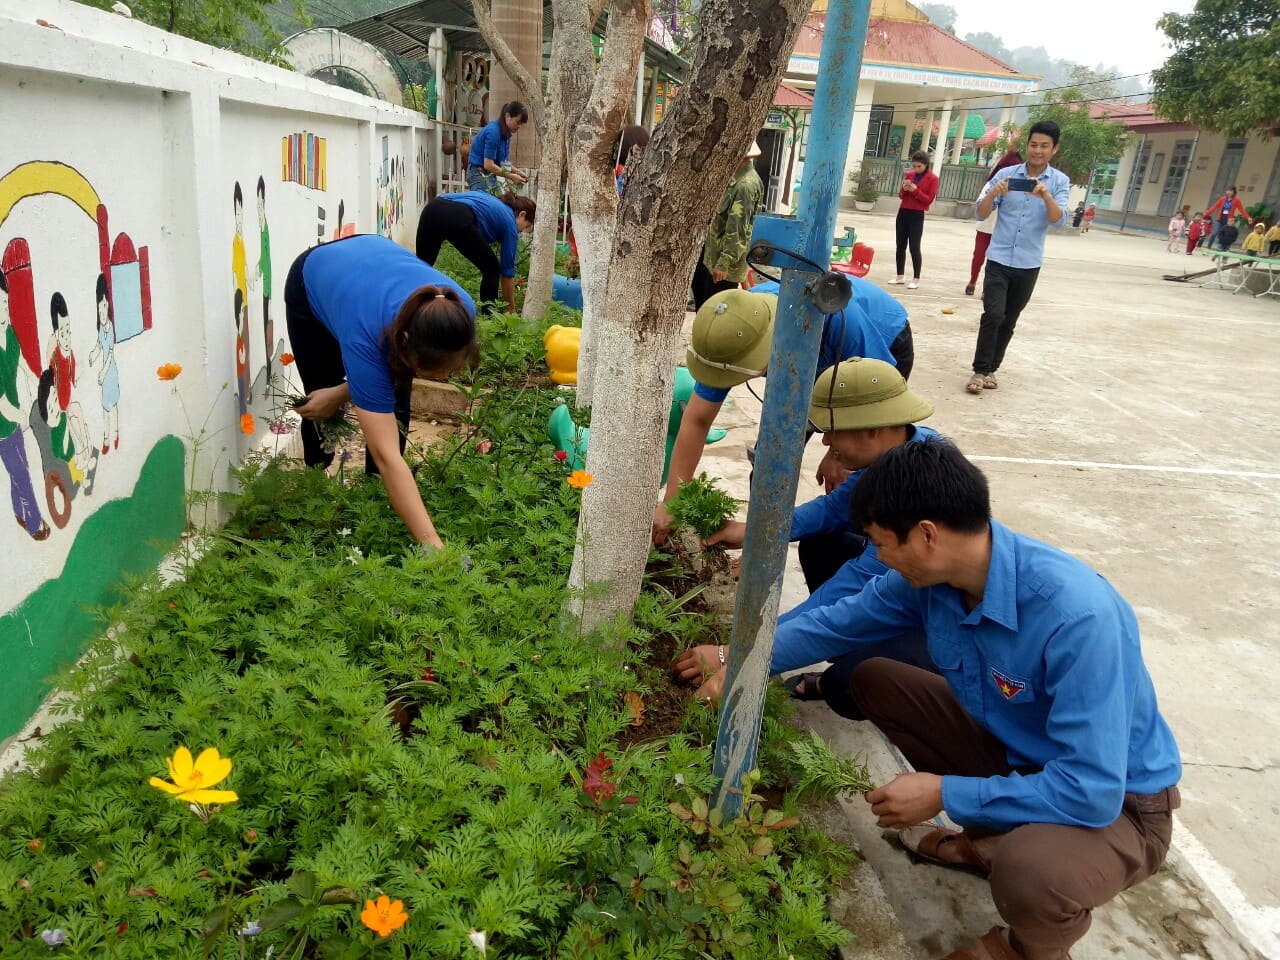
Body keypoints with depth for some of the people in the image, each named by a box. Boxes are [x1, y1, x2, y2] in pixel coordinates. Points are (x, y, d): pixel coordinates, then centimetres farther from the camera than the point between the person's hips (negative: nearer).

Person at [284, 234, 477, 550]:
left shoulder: (460, 314, -35)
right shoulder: (365, 338, -46)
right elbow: (386, 455, -50)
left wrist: (342, 394, -21)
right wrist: (431, 544, -55)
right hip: (313, 282, -3)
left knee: (392, 407, -11)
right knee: (319, 406, 1)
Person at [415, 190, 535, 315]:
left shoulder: (492, 202, 38)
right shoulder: (509, 222, 20)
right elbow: (507, 271, 23)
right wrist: (511, 309, 31)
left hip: (432, 207, 7)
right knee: (492, 269, 14)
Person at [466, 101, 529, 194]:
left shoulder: (506, 133, 7)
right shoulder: (493, 132, -20)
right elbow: (488, 165, -24)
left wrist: (516, 172, -1)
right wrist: (511, 176, -20)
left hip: (490, 175, 9)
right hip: (479, 174, -9)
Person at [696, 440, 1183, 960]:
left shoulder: (1079, 616, -36)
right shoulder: (930, 575, -15)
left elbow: (1092, 791, -34)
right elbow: (840, 621, 3)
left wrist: (944, 794, -27)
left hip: (1116, 803, -6)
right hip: (1015, 751, 7)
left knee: (1026, 869, -37)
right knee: (875, 680, 2)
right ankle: (988, 836, 16)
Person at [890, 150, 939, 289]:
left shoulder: (932, 178, -5)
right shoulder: (909, 174, 9)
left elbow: (929, 200, -10)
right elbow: (901, 196, 11)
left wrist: (916, 190, -21)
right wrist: (904, 189, -10)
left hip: (917, 215, -5)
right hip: (903, 212, 6)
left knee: (914, 247, -7)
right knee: (900, 246, 7)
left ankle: (916, 279, -2)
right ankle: (900, 276, 15)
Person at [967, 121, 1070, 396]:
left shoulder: (1060, 181, 0)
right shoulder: (1006, 174, -1)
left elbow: (1059, 221, -12)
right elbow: (981, 214, -3)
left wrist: (1046, 196, -29)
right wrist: (993, 193, -23)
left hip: (1029, 264, 2)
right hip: (999, 260, -2)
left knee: (1009, 321, 10)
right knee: (993, 315, -15)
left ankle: (991, 369, 20)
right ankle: (979, 371, -7)